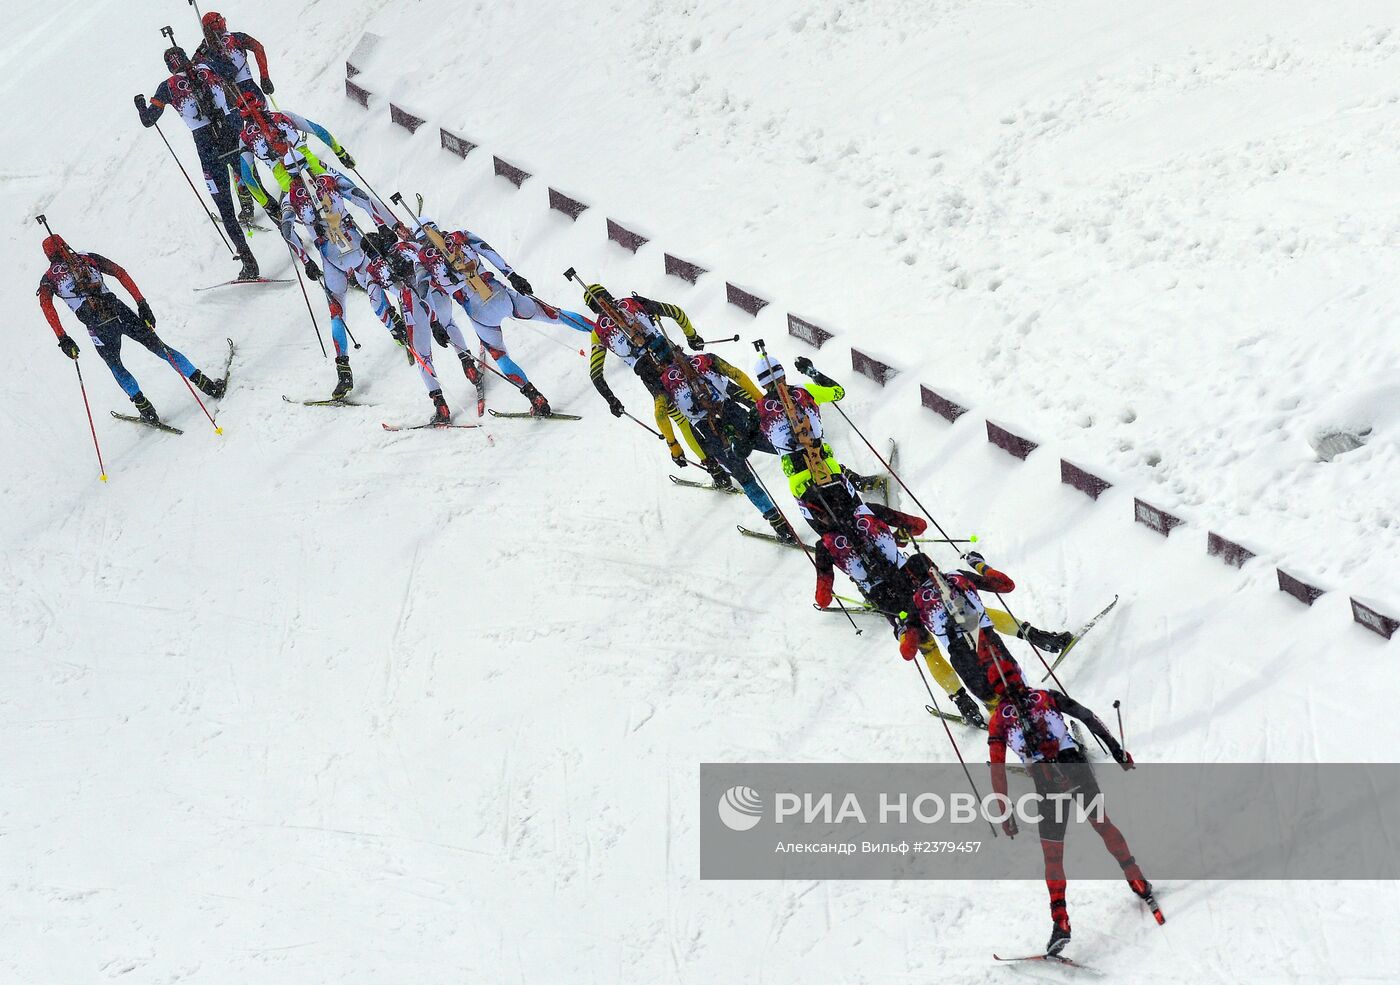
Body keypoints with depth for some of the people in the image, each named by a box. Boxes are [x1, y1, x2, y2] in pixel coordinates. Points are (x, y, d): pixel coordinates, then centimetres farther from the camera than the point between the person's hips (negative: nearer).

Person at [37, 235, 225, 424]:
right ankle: (208, 385, 6)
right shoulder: (88, 258, 19)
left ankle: (146, 410, 16)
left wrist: (63, 338, -7)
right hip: (117, 309, 2)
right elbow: (120, 273, 7)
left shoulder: (49, 277, 15)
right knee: (161, 348, 10)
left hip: (96, 324, -2)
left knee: (115, 366, 23)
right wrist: (141, 303, 4)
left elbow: (45, 304, -4)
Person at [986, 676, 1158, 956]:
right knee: (1102, 823, 24)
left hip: (1047, 783, -1)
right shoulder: (1046, 696, 13)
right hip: (1077, 768, 1)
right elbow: (1089, 718, 8)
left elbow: (997, 771, 6)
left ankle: (1060, 920, 2)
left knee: (1052, 856, 10)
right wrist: (1116, 749, 11)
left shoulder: (998, 721, 10)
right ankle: (1138, 882, 27)